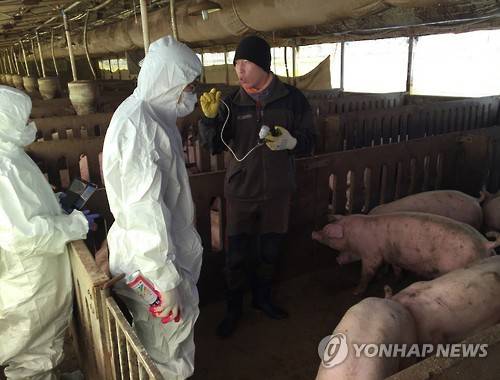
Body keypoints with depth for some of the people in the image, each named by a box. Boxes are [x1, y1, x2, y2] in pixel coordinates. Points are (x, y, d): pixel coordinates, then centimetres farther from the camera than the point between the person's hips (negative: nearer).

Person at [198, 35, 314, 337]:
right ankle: (234, 309, 29)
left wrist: (291, 142, -23)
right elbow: (215, 146, -4)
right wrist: (210, 118, -21)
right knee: (237, 255, 7)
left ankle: (263, 298, 42)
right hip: (241, 191, 0)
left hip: (278, 191, 1)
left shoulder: (292, 99, -6)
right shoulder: (233, 103, -4)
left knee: (270, 251, 17)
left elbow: (309, 141, -1)